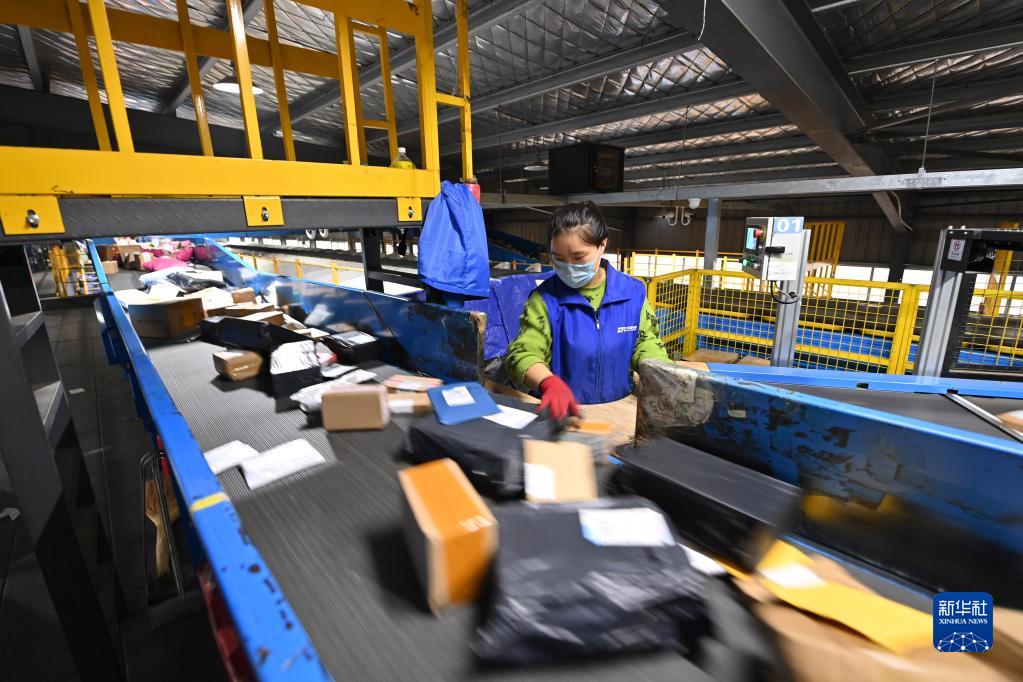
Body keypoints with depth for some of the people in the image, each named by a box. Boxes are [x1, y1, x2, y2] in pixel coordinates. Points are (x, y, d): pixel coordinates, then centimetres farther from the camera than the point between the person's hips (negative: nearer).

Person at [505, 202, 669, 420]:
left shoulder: (633, 292, 2)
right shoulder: (546, 297, -5)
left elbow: (646, 344, 10)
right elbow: (522, 353, -12)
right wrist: (549, 383, -32)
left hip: (618, 411, 2)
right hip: (561, 412, -1)